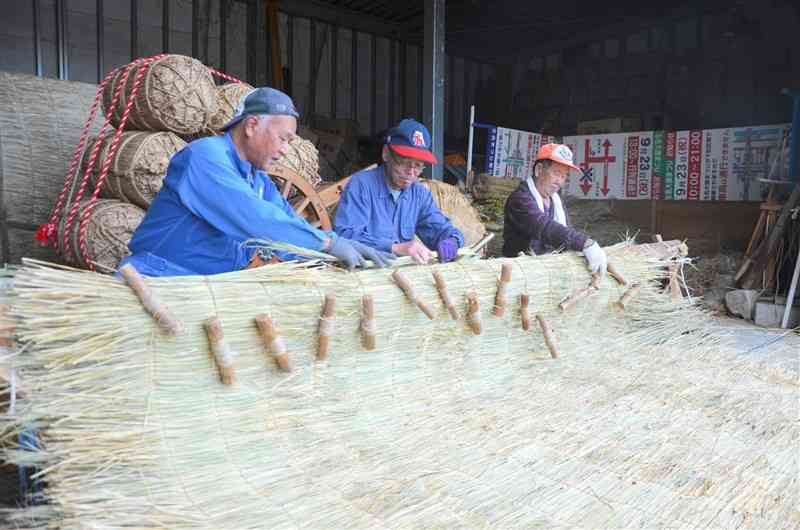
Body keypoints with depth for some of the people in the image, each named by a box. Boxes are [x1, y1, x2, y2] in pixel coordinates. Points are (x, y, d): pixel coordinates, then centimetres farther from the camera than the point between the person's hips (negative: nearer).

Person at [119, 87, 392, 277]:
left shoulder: (259, 179, 13)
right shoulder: (205, 156, -15)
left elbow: (291, 222, 12)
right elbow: (254, 219, -26)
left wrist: (348, 245, -3)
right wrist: (328, 242, -22)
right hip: (162, 277, -8)